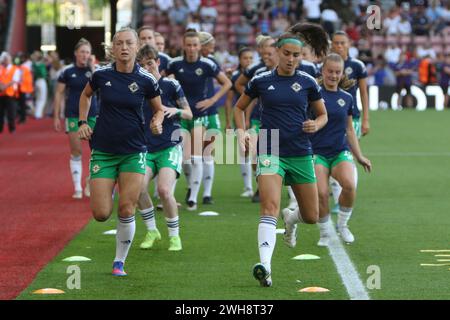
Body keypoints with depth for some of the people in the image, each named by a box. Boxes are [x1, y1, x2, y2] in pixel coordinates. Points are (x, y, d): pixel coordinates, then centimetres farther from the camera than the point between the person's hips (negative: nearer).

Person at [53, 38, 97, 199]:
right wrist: (56, 116, 0)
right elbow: (59, 93, 4)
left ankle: (90, 184, 16)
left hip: (92, 114, 1)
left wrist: (92, 69, -21)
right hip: (73, 115, -1)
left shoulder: (94, 70, 1)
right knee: (76, 152, 1)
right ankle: (77, 188, 8)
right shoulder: (67, 71, -1)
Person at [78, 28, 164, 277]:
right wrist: (82, 122, 7)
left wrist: (157, 122, -11)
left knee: (126, 211, -6)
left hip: (134, 152, -1)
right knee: (101, 214, -4)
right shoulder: (101, 75, -4)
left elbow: (159, 109, 10)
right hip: (103, 151, 1)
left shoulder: (146, 80, -6)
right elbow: (86, 94, 17)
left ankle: (119, 261, 12)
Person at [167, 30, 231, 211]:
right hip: (181, 114, 1)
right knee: (185, 159, -5)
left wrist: (212, 100, -4)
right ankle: (190, 185, 25)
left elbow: (227, 83, 4)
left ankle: (193, 197, -2)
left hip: (199, 115, -1)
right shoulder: (175, 64, -3)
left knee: (196, 158, -10)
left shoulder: (206, 65, -6)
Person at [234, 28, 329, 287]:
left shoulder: (308, 82, 3)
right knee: (270, 207, -24)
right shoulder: (261, 80, 1)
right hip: (270, 152, -2)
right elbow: (239, 107, 16)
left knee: (312, 217, 9)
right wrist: (242, 131, 0)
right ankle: (265, 266, -35)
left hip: (301, 154, 2)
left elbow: (323, 114, 14)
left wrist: (316, 125, -8)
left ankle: (292, 220, 47)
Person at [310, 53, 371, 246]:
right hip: (317, 152, -3)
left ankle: (342, 225, 1)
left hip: (340, 152, 3)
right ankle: (325, 233, 5)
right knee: (321, 194, -19)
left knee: (349, 185, -24)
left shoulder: (347, 99, 10)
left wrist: (359, 156, 21)